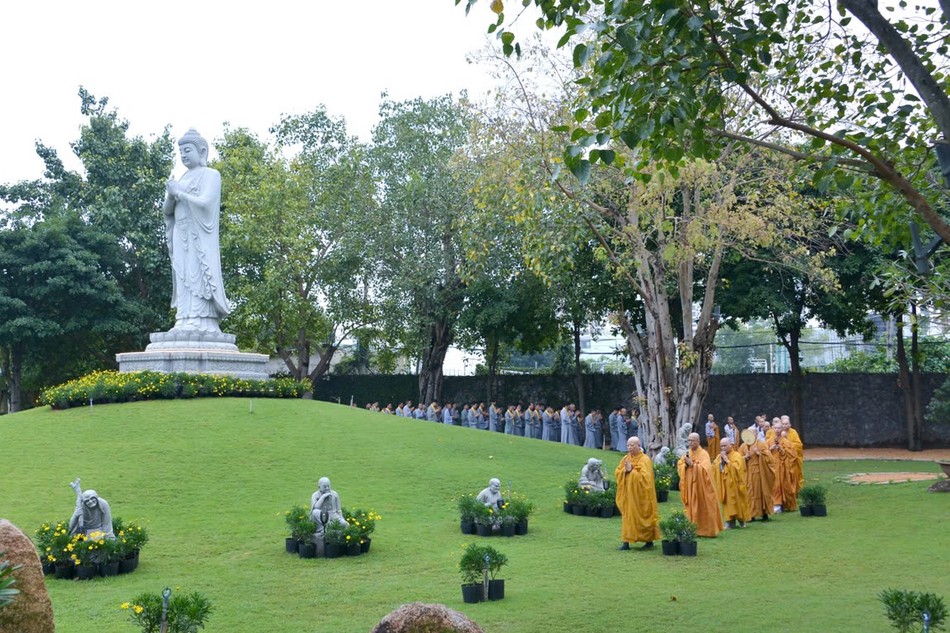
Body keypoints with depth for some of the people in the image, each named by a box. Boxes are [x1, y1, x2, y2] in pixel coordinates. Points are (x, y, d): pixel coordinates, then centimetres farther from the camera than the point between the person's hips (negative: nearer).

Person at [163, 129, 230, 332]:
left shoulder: (210, 175, 1)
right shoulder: (182, 179, 20)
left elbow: (205, 202, -14)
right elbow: (166, 211, 16)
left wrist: (179, 192, -9)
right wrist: (171, 196, -5)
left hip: (199, 238, -7)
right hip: (181, 236, 7)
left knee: (198, 275, -13)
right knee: (184, 277, -1)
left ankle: (200, 322, -18)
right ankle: (186, 320, -6)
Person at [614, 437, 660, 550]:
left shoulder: (645, 460, -8)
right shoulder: (625, 459, 9)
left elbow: (645, 476, -18)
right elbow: (617, 473, 5)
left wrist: (631, 471, -17)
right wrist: (625, 470, -13)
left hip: (640, 494, -5)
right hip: (627, 493, 5)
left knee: (643, 517, 2)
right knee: (627, 516, 1)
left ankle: (649, 541, 13)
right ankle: (626, 542, 1)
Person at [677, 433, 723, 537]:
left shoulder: (703, 454, -7)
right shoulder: (686, 453, 11)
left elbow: (704, 469, -18)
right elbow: (679, 466, 7)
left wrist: (692, 464, -21)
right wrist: (685, 464, -12)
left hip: (700, 486, -5)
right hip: (689, 485, 5)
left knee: (703, 508, 0)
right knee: (690, 508, 4)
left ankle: (705, 529, 7)